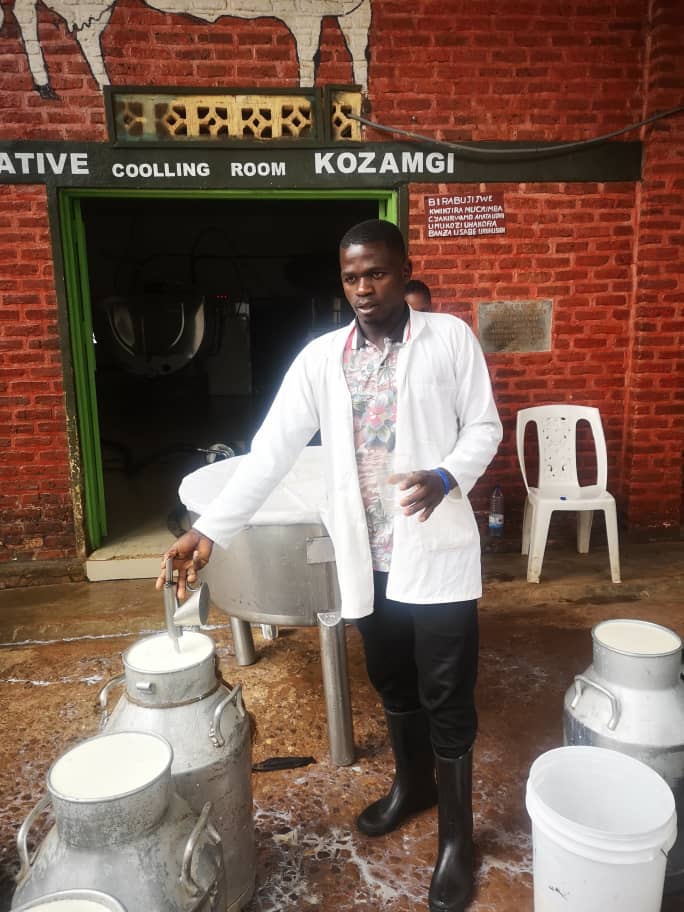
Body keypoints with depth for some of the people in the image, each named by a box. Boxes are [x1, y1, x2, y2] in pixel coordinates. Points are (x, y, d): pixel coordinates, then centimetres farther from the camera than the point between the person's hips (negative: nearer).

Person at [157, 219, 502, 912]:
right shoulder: (320, 358, 1)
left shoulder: (449, 338, -3)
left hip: (436, 552, -3)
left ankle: (456, 834, 28)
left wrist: (446, 477, -21)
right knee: (392, 685, 20)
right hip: (365, 556, 3)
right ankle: (411, 782, 47)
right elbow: (271, 450, -5)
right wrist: (210, 529, -14)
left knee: (446, 697, 7)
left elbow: (483, 427, 0)